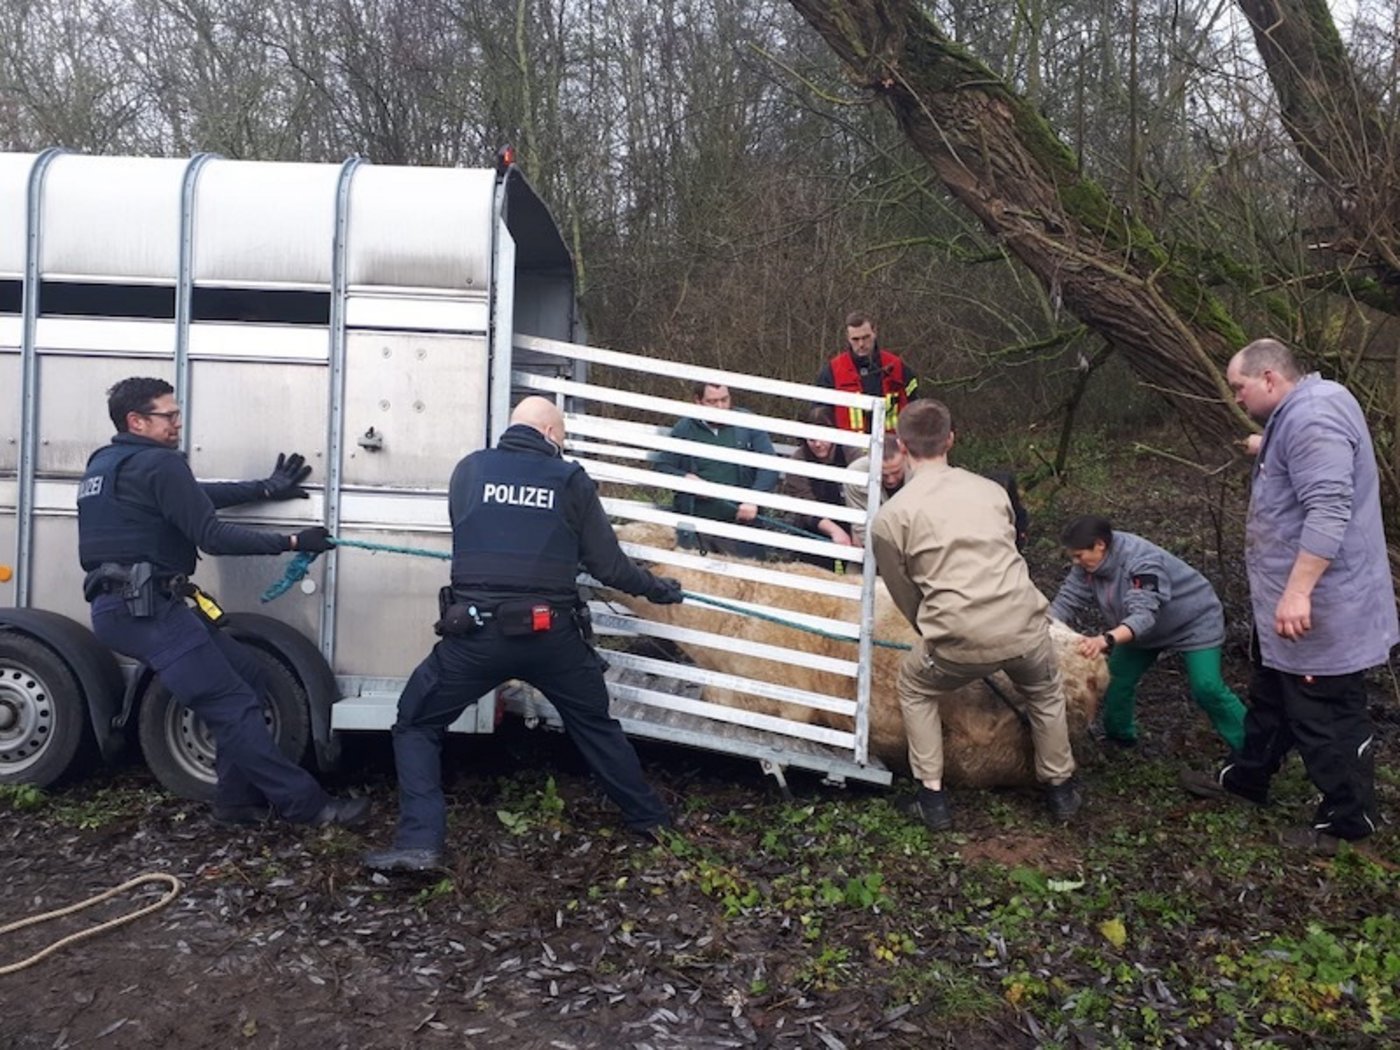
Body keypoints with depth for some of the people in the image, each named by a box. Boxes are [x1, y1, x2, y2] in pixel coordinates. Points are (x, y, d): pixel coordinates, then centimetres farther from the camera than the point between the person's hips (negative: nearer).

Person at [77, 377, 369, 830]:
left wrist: (266, 488, 26)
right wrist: (292, 542, -9)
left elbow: (195, 498, 23)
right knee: (233, 706, -11)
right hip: (145, 608, -10)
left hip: (119, 608, 10)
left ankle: (239, 799, 14)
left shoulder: (105, 465, 21)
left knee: (246, 675, 13)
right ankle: (306, 804, -10)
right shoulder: (159, 464, -10)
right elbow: (212, 537, -14)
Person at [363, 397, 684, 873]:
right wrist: (657, 589, 23)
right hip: (551, 634, 2)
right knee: (597, 726, 24)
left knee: (416, 725, 17)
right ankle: (650, 819, 35)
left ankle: (418, 843, 6)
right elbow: (608, 564, 6)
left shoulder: (470, 470, 6)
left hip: (477, 632, -1)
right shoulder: (571, 480, 4)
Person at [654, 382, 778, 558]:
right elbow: (661, 467, 8)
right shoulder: (684, 429, 6)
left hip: (741, 520, -1)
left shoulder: (748, 423, 2)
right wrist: (686, 478, -12)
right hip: (694, 524, 1)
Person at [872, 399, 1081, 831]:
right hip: (1025, 627, 3)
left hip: (963, 642, -3)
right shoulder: (990, 489, 11)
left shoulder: (890, 517, 1)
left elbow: (905, 595, 8)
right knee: (1046, 694, 35)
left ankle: (932, 798, 26)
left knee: (912, 688, 28)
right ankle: (1060, 788, 48)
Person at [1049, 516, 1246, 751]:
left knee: (1207, 689, -15)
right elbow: (1067, 599, -18)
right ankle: (1120, 734, 23)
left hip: (1193, 622, -7)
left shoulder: (1142, 563, -39)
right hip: (1149, 629, 7)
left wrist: (1106, 639, -67)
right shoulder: (1089, 563, -17)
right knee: (1117, 677, 2)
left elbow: (1144, 615, -50)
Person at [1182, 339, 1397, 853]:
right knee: (1271, 695, 23)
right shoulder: (1298, 413, 12)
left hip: (1320, 606, -11)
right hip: (1287, 597, 11)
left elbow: (1329, 512, -32)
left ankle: (1346, 819, 16)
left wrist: (1297, 593, -33)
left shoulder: (1312, 418, -23)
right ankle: (1247, 777, 38)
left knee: (1327, 717, 2)